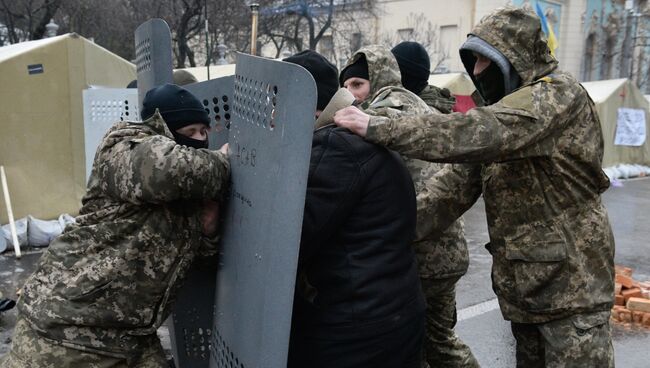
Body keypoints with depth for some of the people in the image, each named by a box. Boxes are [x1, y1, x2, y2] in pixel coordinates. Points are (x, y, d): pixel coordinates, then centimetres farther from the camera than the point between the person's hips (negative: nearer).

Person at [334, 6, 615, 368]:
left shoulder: (559, 94, -17)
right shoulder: (511, 104, 14)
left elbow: (481, 133, -34)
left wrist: (378, 127, -35)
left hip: (570, 277, -8)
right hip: (524, 278, 9)